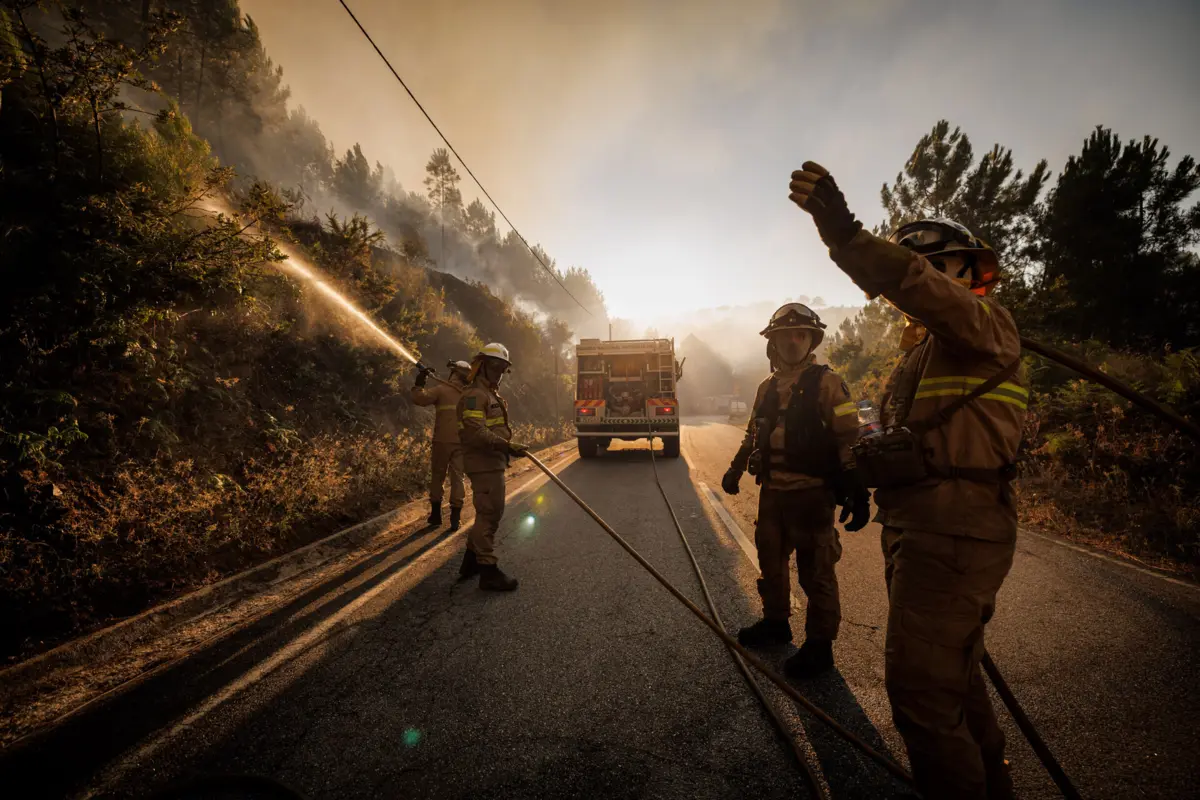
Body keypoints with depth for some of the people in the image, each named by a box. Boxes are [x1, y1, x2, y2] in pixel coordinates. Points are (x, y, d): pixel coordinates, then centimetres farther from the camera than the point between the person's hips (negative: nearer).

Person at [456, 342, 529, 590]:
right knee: (489, 514, -6)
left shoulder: (490, 394, 21)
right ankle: (488, 570, 3)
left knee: (489, 513, 19)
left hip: (492, 462, 11)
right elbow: (475, 432, -26)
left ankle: (471, 561, 32)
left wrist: (509, 447, 16)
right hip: (484, 464, -11)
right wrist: (507, 445, -29)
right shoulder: (475, 394, -14)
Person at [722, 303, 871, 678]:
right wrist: (735, 469, 21)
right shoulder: (767, 388, 12)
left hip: (811, 494, -6)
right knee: (770, 560, 17)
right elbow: (753, 434, 22)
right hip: (772, 491, 7)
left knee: (815, 571, 2)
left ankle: (819, 645, 18)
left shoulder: (826, 383, -7)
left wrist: (856, 492, -16)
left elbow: (849, 439, -12)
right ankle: (775, 622, 36)